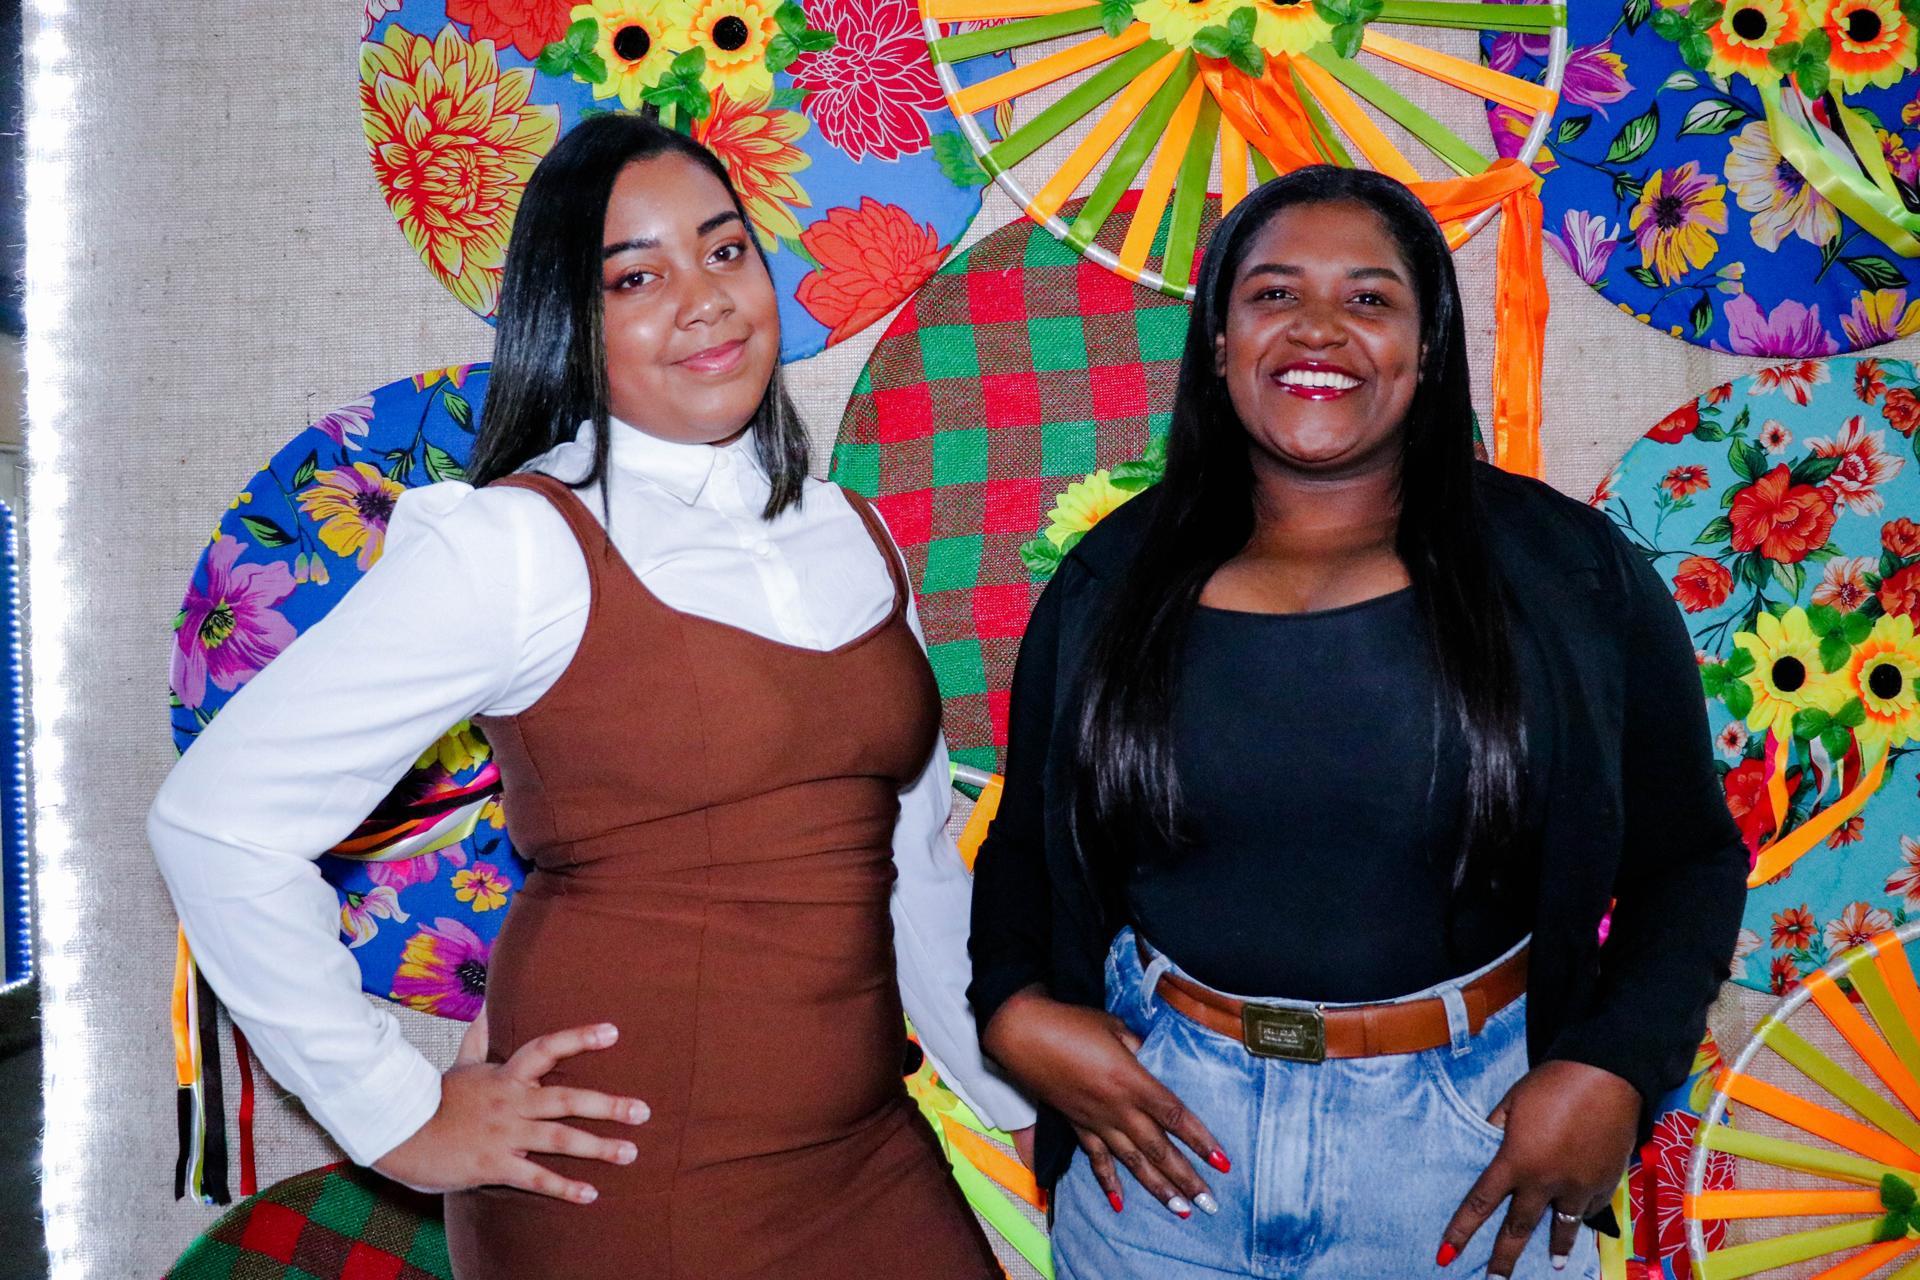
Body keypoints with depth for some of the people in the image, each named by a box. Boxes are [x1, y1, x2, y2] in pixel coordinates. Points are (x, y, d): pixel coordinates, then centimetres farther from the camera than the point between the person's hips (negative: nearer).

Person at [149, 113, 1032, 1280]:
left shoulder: (855, 537, 6)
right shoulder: (515, 547, -13)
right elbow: (221, 819, -15)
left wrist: (1029, 1098, 13)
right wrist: (400, 1119, -11)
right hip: (627, 1184, -5)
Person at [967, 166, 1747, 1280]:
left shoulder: (1572, 575, -5)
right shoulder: (1110, 583, -1)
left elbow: (1687, 860, 1)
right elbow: (1024, 844, 7)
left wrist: (1614, 1069, -11)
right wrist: (1014, 1009, -9)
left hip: (1470, 1141, -1)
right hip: (1164, 1126, 2)